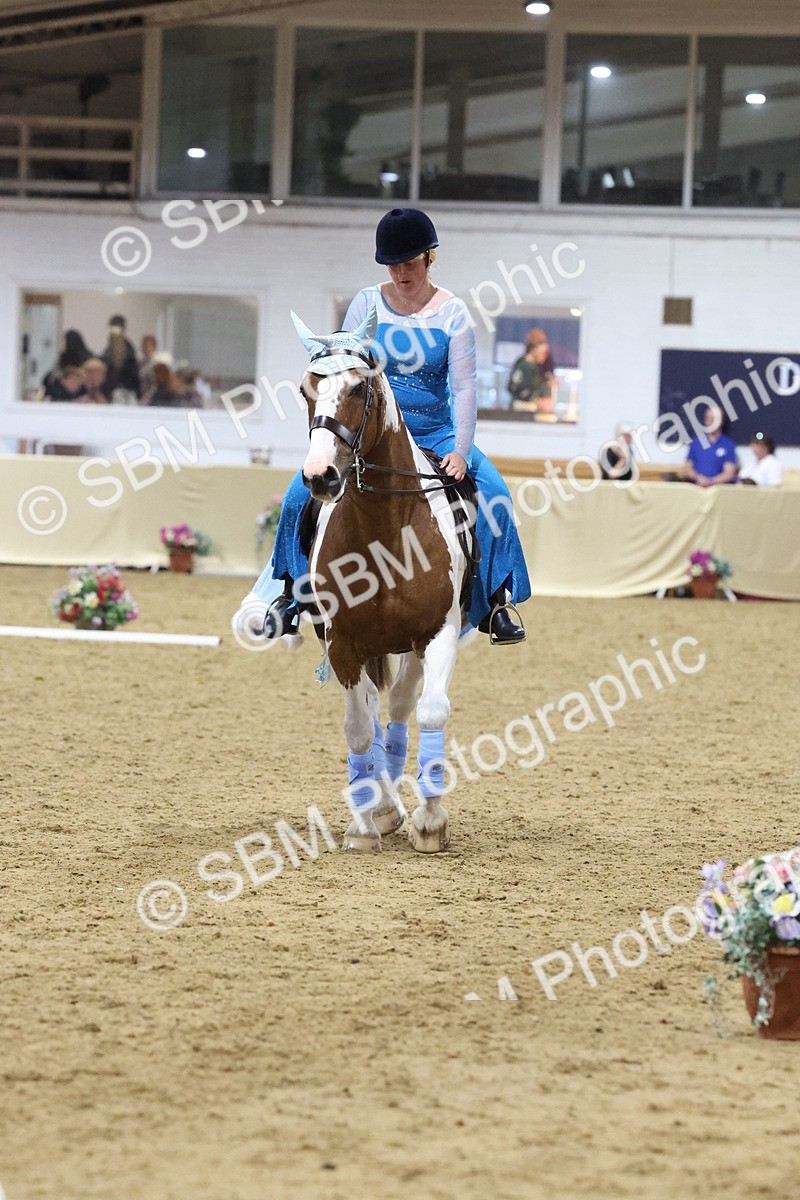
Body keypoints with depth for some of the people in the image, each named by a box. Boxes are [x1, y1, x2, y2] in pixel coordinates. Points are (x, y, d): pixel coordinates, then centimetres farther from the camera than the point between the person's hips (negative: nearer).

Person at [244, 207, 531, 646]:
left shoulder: (452, 313, -6)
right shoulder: (367, 304, -1)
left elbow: (464, 386, -9)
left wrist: (461, 451, -21)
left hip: (435, 433, -1)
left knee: (492, 493, -23)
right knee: (303, 491, -19)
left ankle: (495, 602, -12)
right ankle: (290, 593, -4)